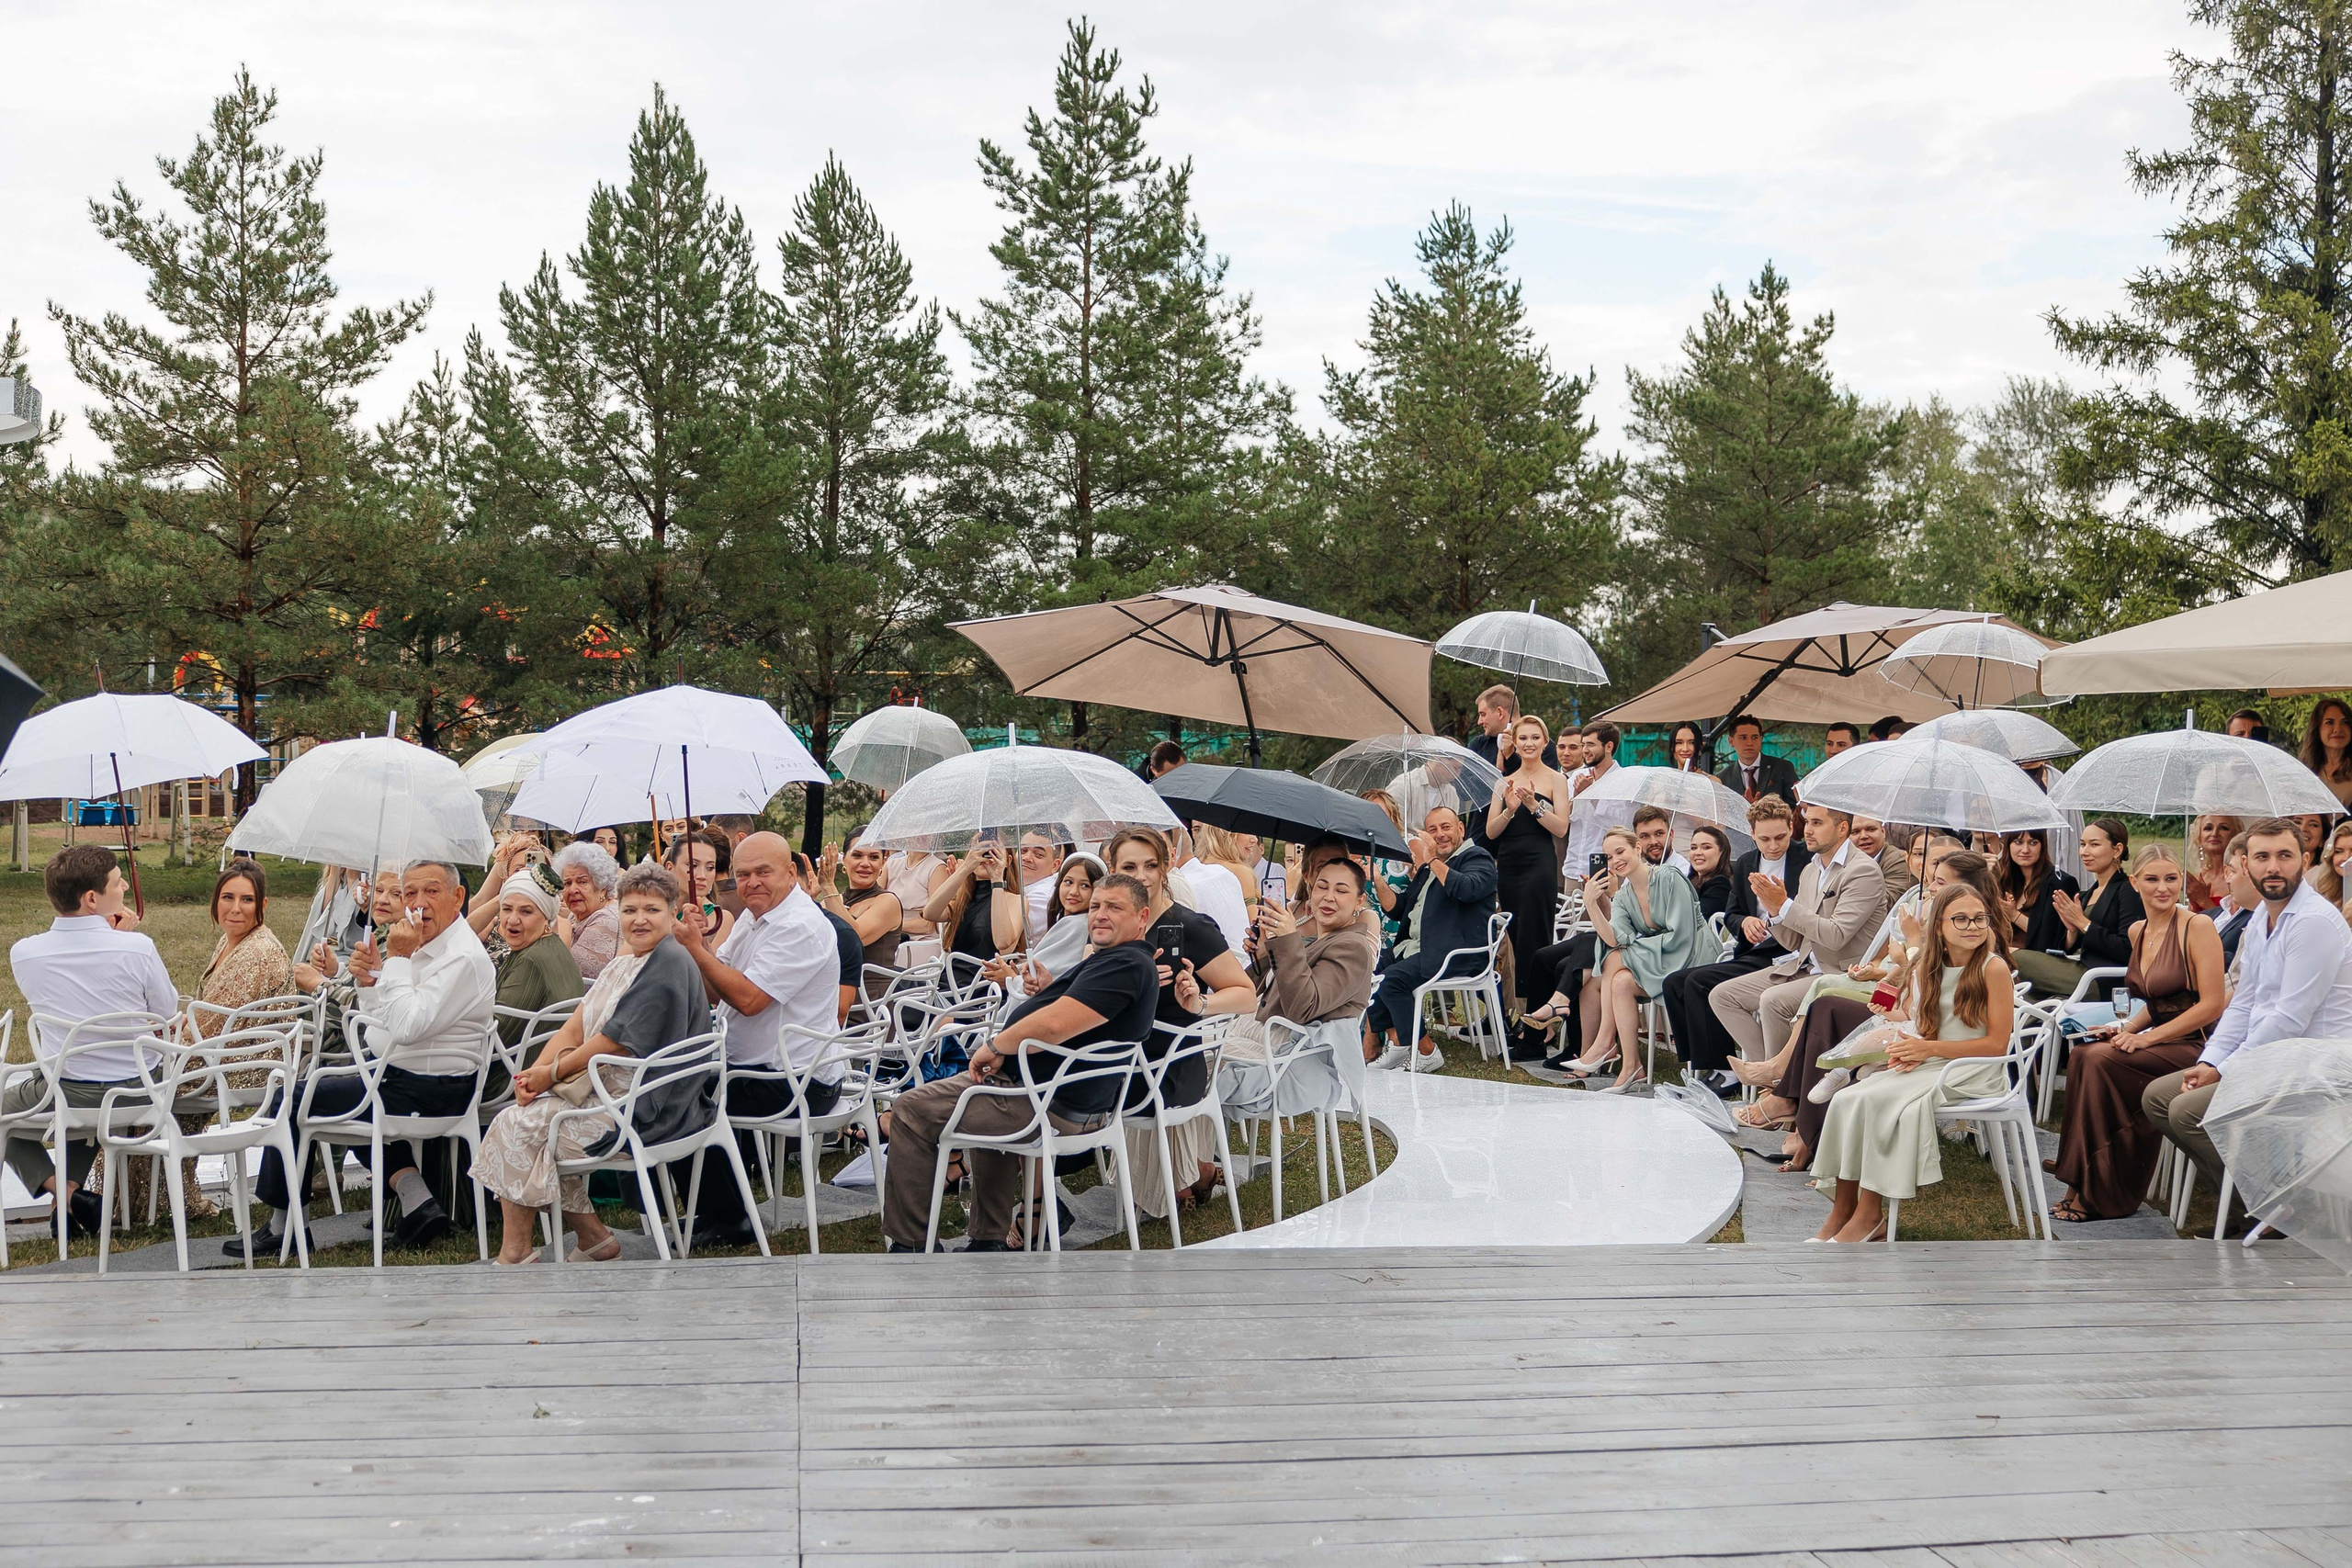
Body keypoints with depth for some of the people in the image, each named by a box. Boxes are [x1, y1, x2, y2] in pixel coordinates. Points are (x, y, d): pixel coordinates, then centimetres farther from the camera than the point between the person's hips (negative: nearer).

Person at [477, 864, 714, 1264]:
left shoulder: (669, 964, -15)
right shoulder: (624, 962, 16)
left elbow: (616, 1042, -18)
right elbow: (576, 1026, 10)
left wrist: (552, 1073, -11)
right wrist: (536, 1072, -6)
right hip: (604, 1090, 10)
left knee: (518, 1126, -11)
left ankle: (515, 1253, 1)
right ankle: (592, 1237, 5)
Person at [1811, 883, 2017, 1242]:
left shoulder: (1993, 968, -9)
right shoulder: (1925, 969, 9)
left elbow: (1997, 1044, -12)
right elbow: (1910, 1025, 19)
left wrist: (1928, 1048, -15)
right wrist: (1905, 1051, -5)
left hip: (1973, 1073, -6)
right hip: (1923, 1068, 6)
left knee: (1881, 1100, -28)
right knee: (1848, 1099, -17)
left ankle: (1870, 1215, -18)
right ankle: (1842, 1211, -11)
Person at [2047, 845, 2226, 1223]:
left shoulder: (2198, 926, -11)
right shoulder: (2137, 932, 12)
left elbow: (2212, 1005, -15)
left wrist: (2148, 1037, -18)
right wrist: (2126, 1027, 3)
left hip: (2196, 1046, -7)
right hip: (2160, 1041, 7)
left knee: (2100, 1060, -26)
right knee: (2082, 1054, -19)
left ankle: (2101, 1195, -17)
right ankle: (2085, 1184, -16)